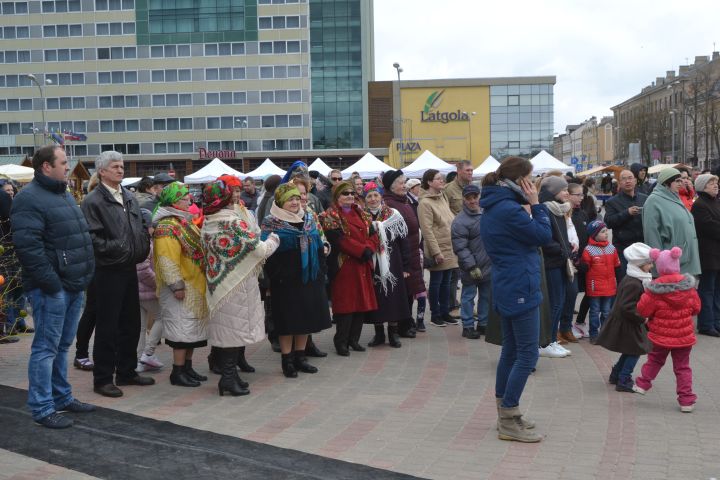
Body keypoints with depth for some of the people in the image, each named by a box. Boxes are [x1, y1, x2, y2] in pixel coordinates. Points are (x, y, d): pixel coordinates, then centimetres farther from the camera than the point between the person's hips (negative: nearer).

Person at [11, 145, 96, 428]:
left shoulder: (64, 195, 17)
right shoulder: (29, 199, -13)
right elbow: (27, 246, -21)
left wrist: (84, 276, 17)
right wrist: (50, 282, -22)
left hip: (74, 286, 9)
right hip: (51, 288, -9)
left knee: (63, 345, 17)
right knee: (46, 347, -3)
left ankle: (62, 398, 27)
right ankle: (42, 409, 4)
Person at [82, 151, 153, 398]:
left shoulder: (130, 198, 14)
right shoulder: (93, 201, -10)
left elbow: (141, 228, 21)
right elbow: (92, 238, -18)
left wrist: (143, 248, 6)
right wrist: (114, 249, -21)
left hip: (129, 269, 8)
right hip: (108, 272, -8)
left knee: (131, 323, 14)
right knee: (107, 326, -1)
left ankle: (127, 371, 27)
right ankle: (103, 379, 9)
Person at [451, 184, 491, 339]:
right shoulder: (460, 221, -15)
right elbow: (460, 248, -17)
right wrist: (472, 267, -20)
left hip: (488, 265, 7)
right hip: (471, 269, -7)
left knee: (487, 296, 15)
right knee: (468, 297, 3)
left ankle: (483, 323, 27)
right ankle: (468, 326, 12)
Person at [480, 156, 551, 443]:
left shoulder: (494, 207, 11)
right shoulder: (509, 210, -21)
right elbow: (545, 236, -15)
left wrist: (529, 208, 2)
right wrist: (536, 204, -8)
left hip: (507, 288, 11)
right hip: (520, 288, -11)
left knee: (511, 350, 16)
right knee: (527, 354, -4)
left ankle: (505, 414, 25)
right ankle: (509, 423, 0)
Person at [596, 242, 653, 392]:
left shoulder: (630, 279, 7)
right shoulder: (633, 284, -26)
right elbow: (626, 308, -30)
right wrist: (642, 318, -21)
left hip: (627, 323, 11)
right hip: (627, 325, -11)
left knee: (630, 351, 21)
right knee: (635, 351, -1)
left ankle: (616, 376, 32)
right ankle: (624, 381, 4)